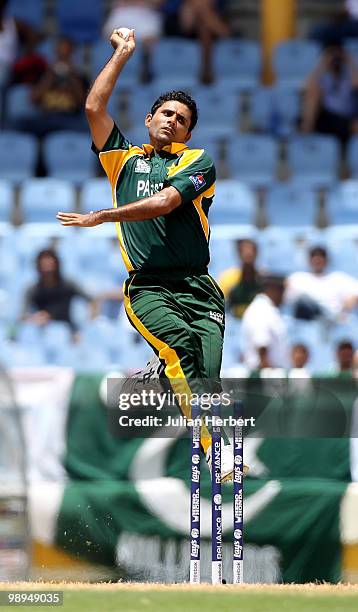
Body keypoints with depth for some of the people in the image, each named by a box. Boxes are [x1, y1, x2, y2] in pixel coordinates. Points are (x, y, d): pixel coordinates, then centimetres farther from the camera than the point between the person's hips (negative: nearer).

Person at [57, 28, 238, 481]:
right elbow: (94, 108, 14)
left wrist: (102, 216, -5)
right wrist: (123, 53, 20)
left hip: (198, 286, 2)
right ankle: (217, 448, -39)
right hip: (147, 287, -2)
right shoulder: (124, 158, 23)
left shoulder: (198, 162, 13)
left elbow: (165, 202, -3)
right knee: (181, 345, -29)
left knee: (208, 371, -19)